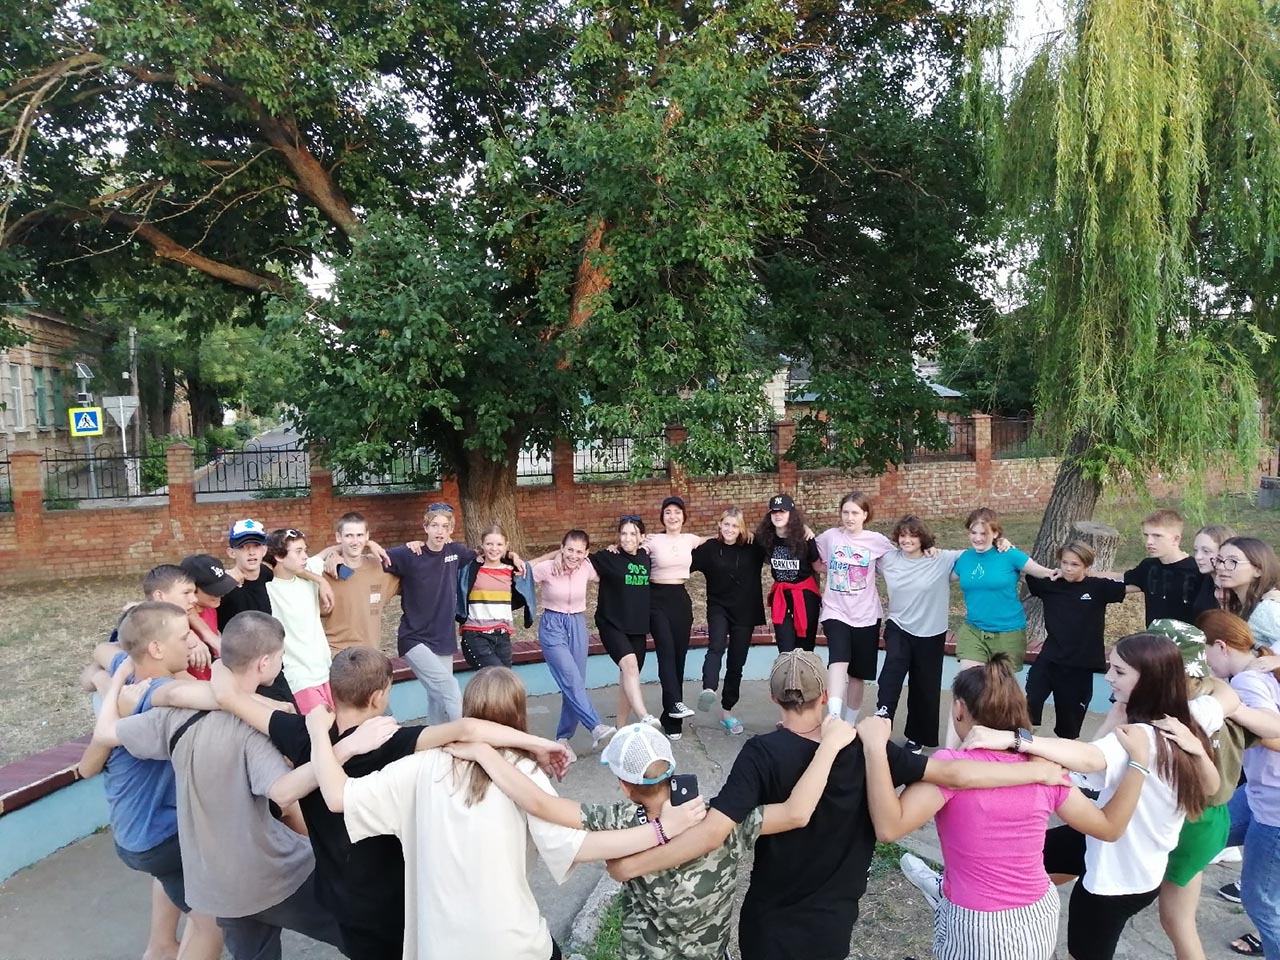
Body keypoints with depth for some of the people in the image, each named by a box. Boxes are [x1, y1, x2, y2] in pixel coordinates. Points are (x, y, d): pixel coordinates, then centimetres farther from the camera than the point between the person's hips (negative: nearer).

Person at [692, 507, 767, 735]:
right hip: (718, 607, -2)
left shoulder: (753, 549, -2)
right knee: (716, 646, -31)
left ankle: (727, 712, 23)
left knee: (736, 664, 8)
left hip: (745, 613, 2)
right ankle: (708, 691, -49)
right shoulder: (709, 548, -5)